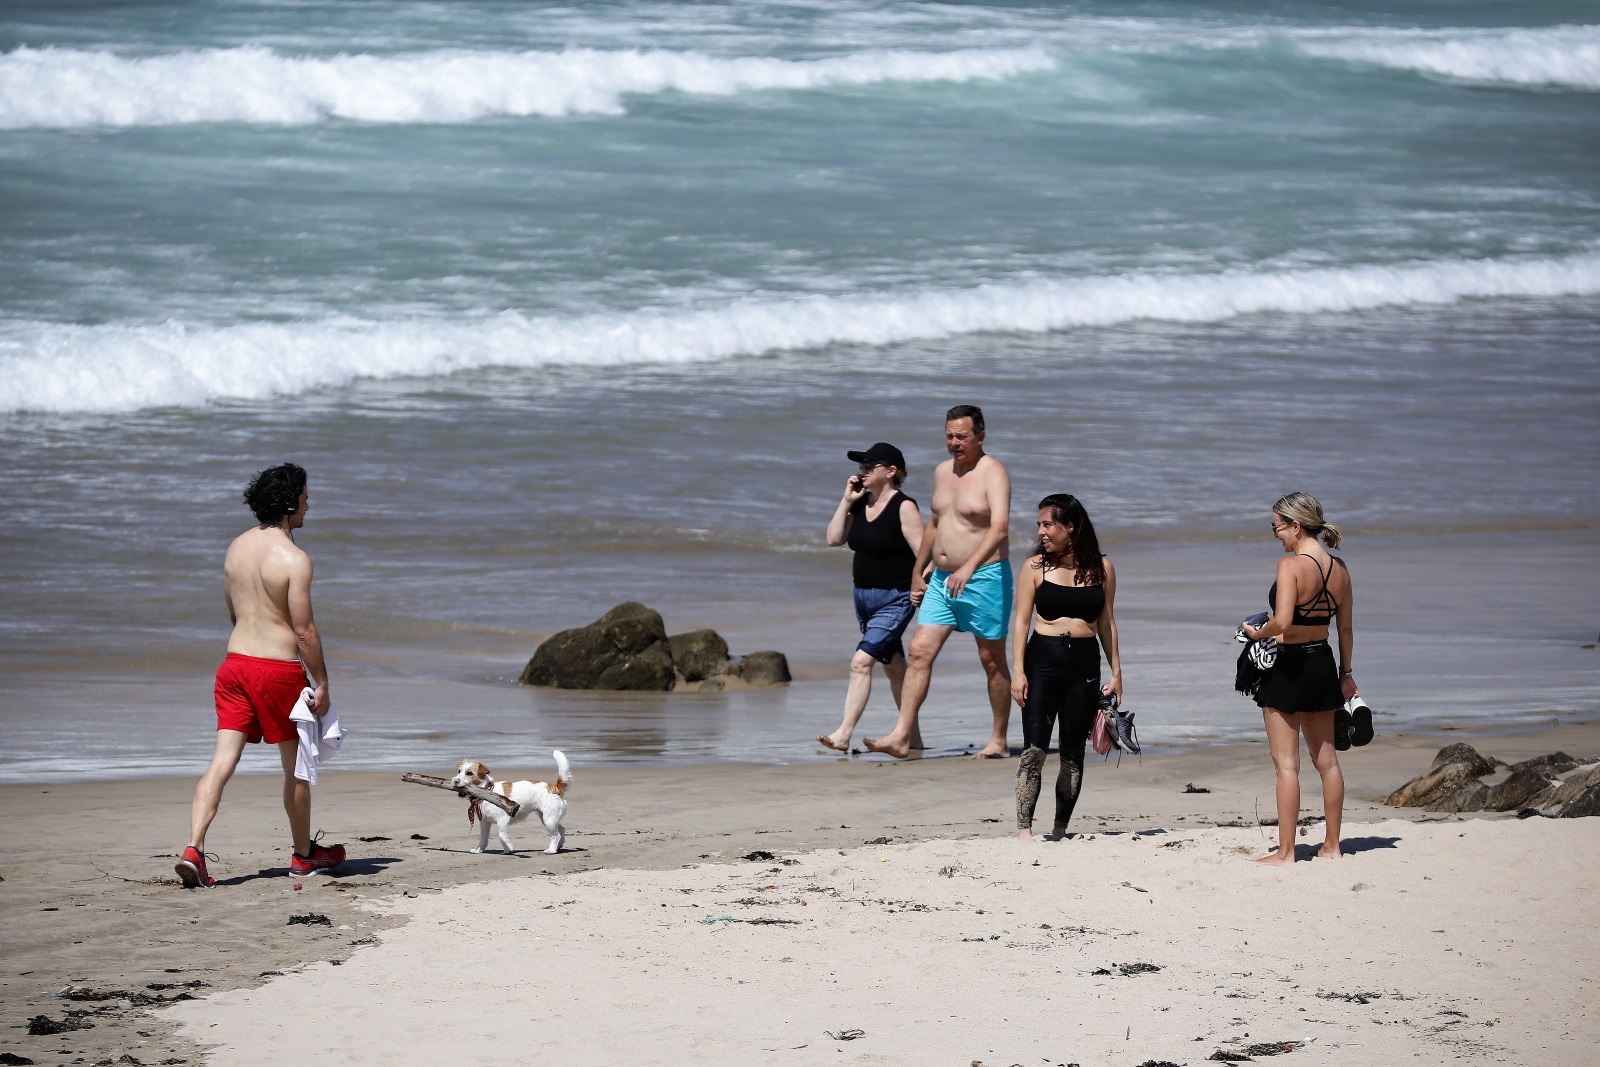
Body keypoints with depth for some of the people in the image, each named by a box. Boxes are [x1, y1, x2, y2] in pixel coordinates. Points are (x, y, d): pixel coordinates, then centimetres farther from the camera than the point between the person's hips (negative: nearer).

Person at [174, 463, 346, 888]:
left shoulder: (237, 547, 7)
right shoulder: (294, 559, -16)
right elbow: (304, 630, -16)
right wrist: (321, 683, -8)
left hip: (235, 662, 6)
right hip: (279, 669, -6)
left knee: (222, 761, 0)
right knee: (296, 765, 13)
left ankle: (194, 849, -16)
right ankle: (304, 853, 28)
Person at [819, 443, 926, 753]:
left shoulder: (904, 507, -13)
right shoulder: (860, 502, 8)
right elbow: (834, 539, 3)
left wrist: (920, 589, -20)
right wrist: (847, 501, -3)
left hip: (895, 599, -8)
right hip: (864, 597, 8)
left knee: (861, 661, -20)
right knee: (894, 668, 16)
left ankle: (844, 733, -22)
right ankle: (912, 737, 26)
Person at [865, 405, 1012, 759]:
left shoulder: (993, 473, -12)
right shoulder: (943, 472, 12)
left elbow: (999, 528, -25)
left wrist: (968, 567, -37)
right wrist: (917, 570, 27)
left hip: (984, 578, -7)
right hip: (941, 581, 7)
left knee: (992, 661, 4)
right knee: (919, 652, -4)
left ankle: (999, 741, 14)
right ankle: (901, 737, -9)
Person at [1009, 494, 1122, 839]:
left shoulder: (1101, 568, 5)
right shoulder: (1035, 567, 1)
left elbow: (1106, 623, 12)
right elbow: (1021, 621, 0)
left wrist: (1116, 672, 10)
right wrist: (1018, 672, -8)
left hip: (1084, 666, 2)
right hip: (1042, 659, -2)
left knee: (1073, 753, 4)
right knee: (1034, 748, -11)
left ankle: (1060, 831, 12)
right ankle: (1024, 829, -14)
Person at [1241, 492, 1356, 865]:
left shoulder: (1291, 565, -18)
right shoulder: (1339, 568, 3)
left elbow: (1282, 622, -29)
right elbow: (1346, 628, 11)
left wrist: (1256, 633, -9)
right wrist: (1346, 673, 20)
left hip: (1287, 665, -7)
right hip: (1322, 665, 7)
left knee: (1286, 763, -2)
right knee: (1326, 758, 15)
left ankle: (1285, 851, 0)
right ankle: (1332, 845, 22)